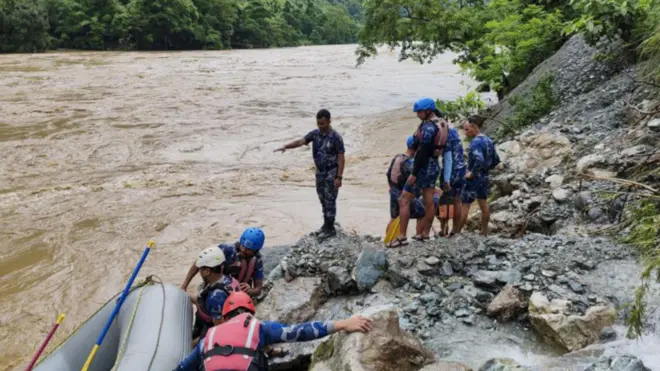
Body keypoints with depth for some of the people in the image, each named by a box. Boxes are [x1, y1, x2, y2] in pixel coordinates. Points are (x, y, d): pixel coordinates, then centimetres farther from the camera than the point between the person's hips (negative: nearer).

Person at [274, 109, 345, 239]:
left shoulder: (336, 137, -17)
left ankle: (330, 228, 9)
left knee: (330, 201, 0)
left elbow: (341, 157, -16)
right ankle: (326, 225, 27)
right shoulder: (315, 133, 0)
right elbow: (300, 141, -9)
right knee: (323, 200, 15)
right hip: (320, 172, 7)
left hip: (331, 173, -7)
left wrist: (339, 177, -19)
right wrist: (286, 146, -27)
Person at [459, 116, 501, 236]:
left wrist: (472, 172, -21)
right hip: (484, 178, 9)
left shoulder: (476, 142, -19)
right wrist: (485, 168, 14)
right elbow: (496, 160, 14)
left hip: (473, 178, -9)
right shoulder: (488, 141, 7)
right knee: (484, 205, 15)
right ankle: (484, 232, 24)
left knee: (464, 205, -3)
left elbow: (479, 160, -33)